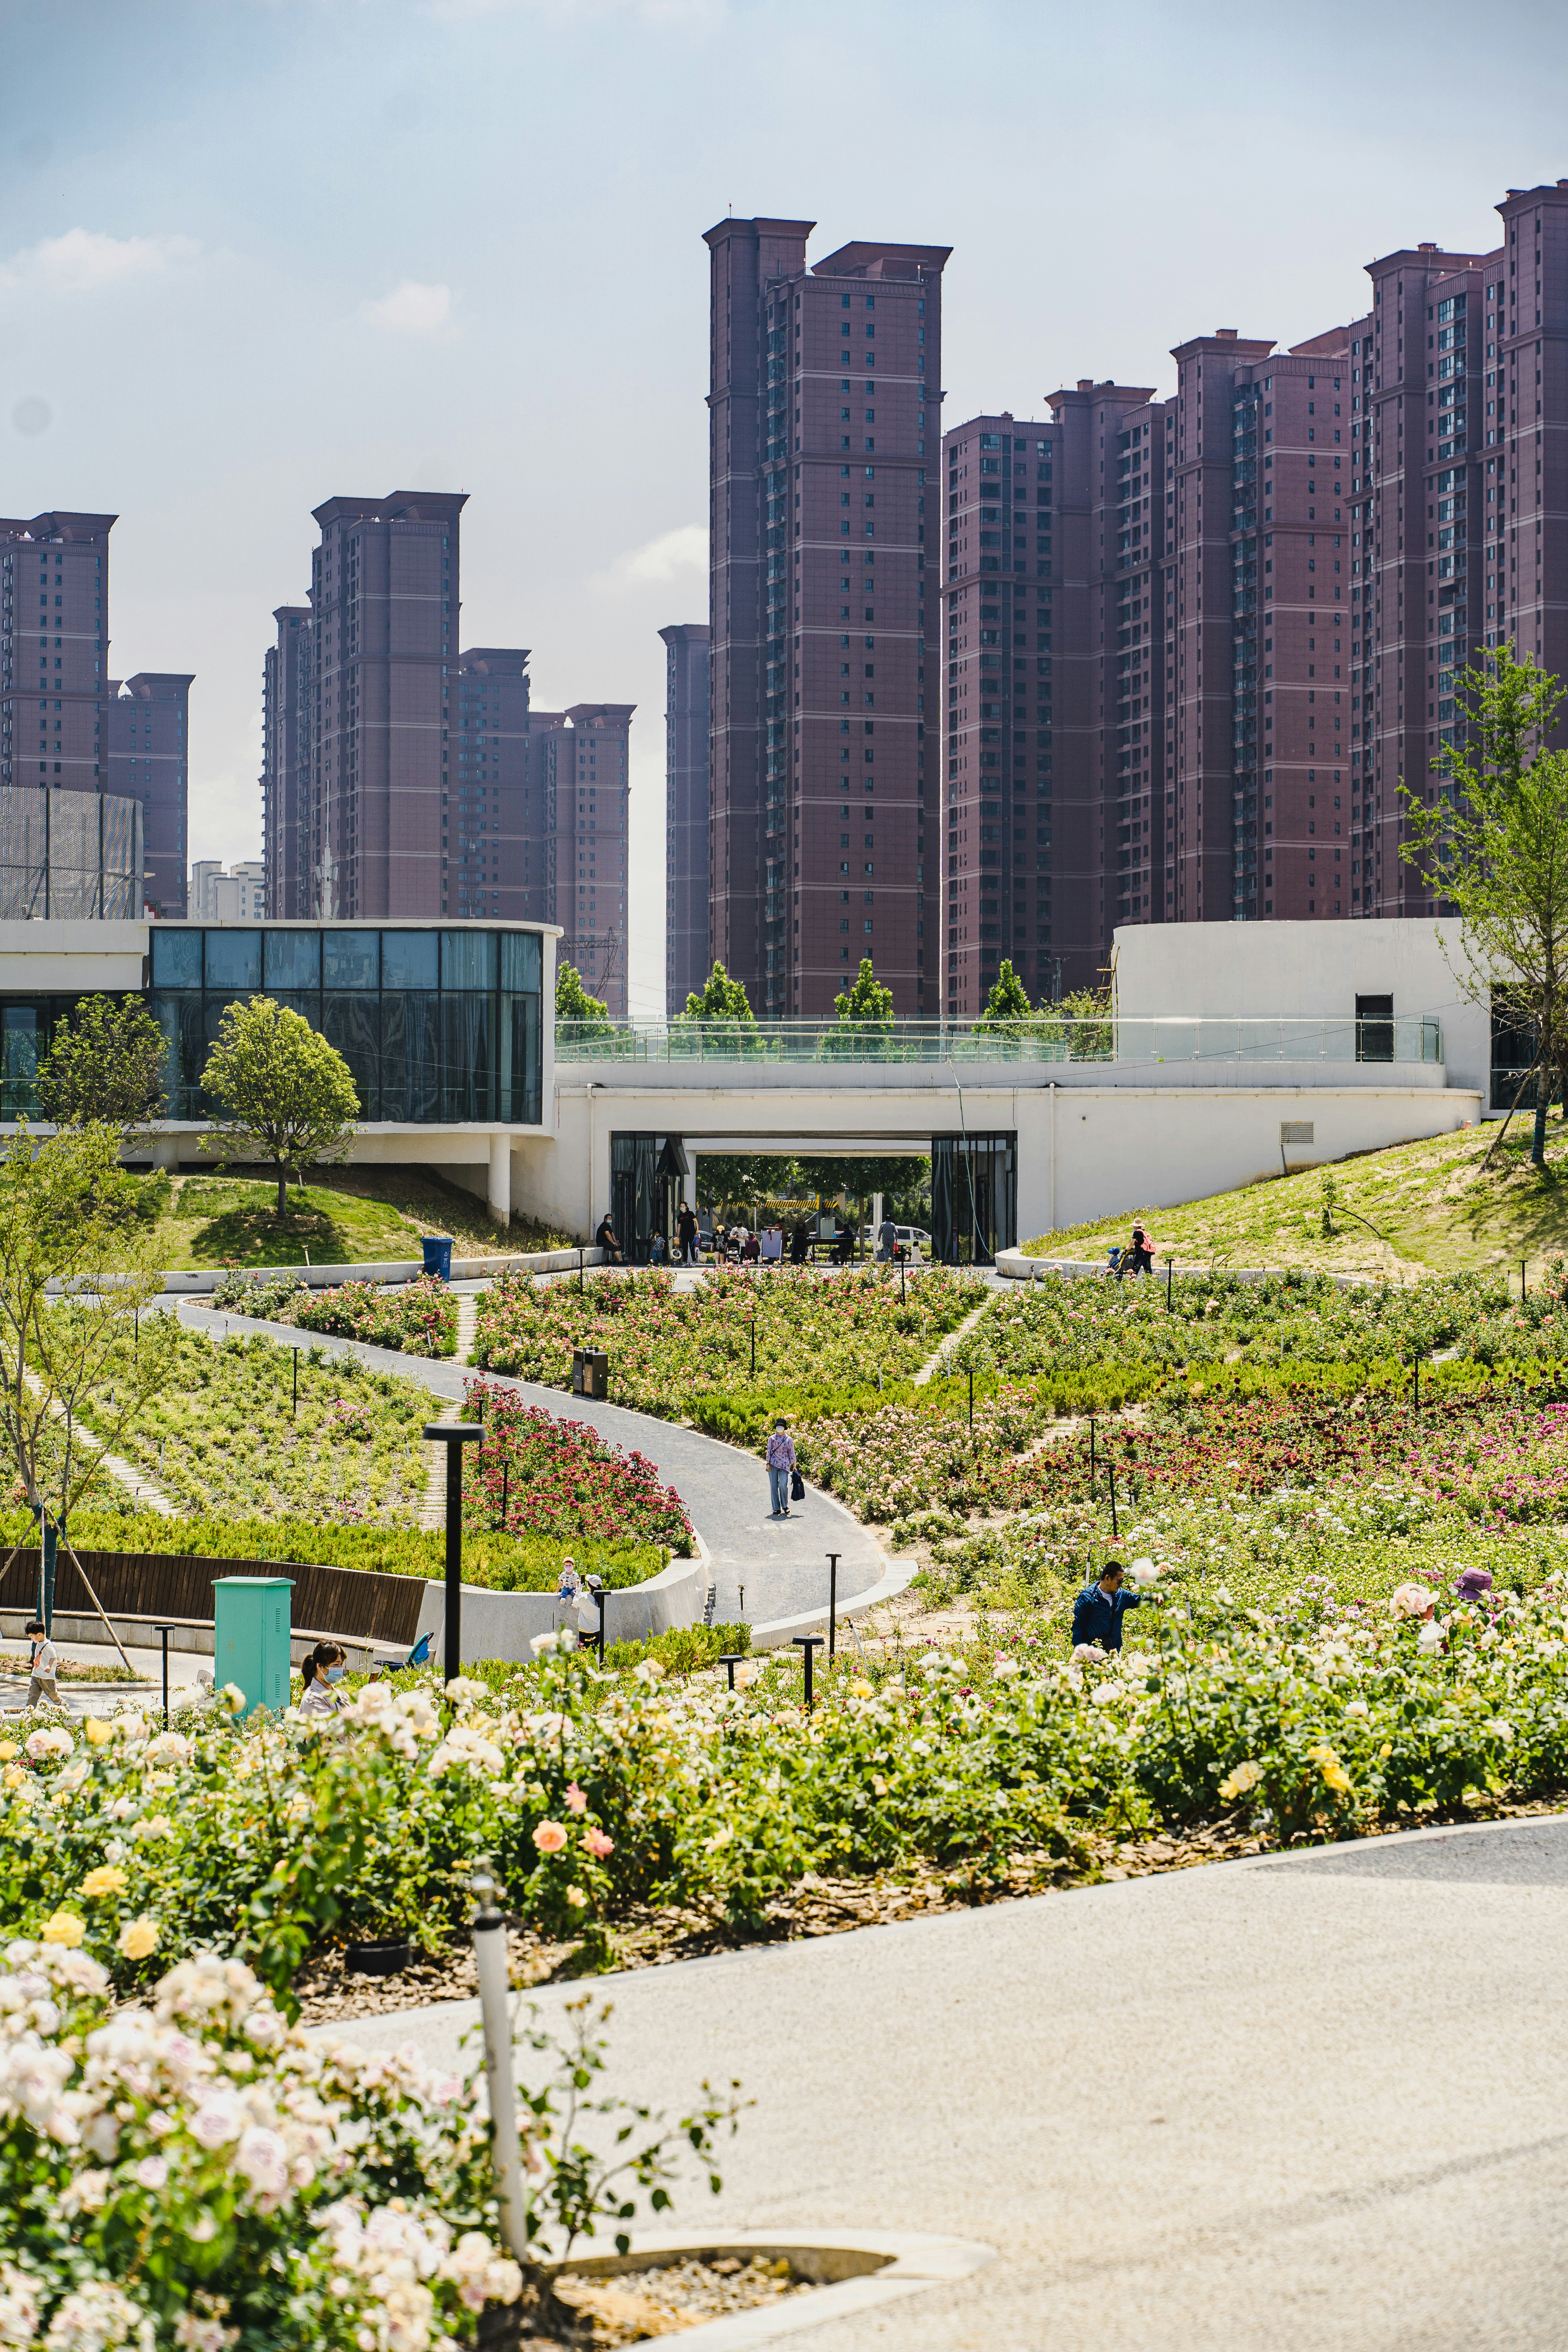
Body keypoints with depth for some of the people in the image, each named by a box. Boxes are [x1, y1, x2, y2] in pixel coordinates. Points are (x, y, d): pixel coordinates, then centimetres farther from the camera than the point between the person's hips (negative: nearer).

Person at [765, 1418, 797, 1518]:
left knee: (783, 1485, -13)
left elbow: (792, 1453, 8)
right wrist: (768, 1464, -1)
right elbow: (769, 1452, 7)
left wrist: (794, 1466, 6)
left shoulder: (789, 1440, 6)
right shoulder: (772, 1439, 8)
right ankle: (776, 1509, 5)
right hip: (773, 1464, 1)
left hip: (785, 1465, -1)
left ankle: (785, 1506, 7)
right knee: (774, 1486, -1)